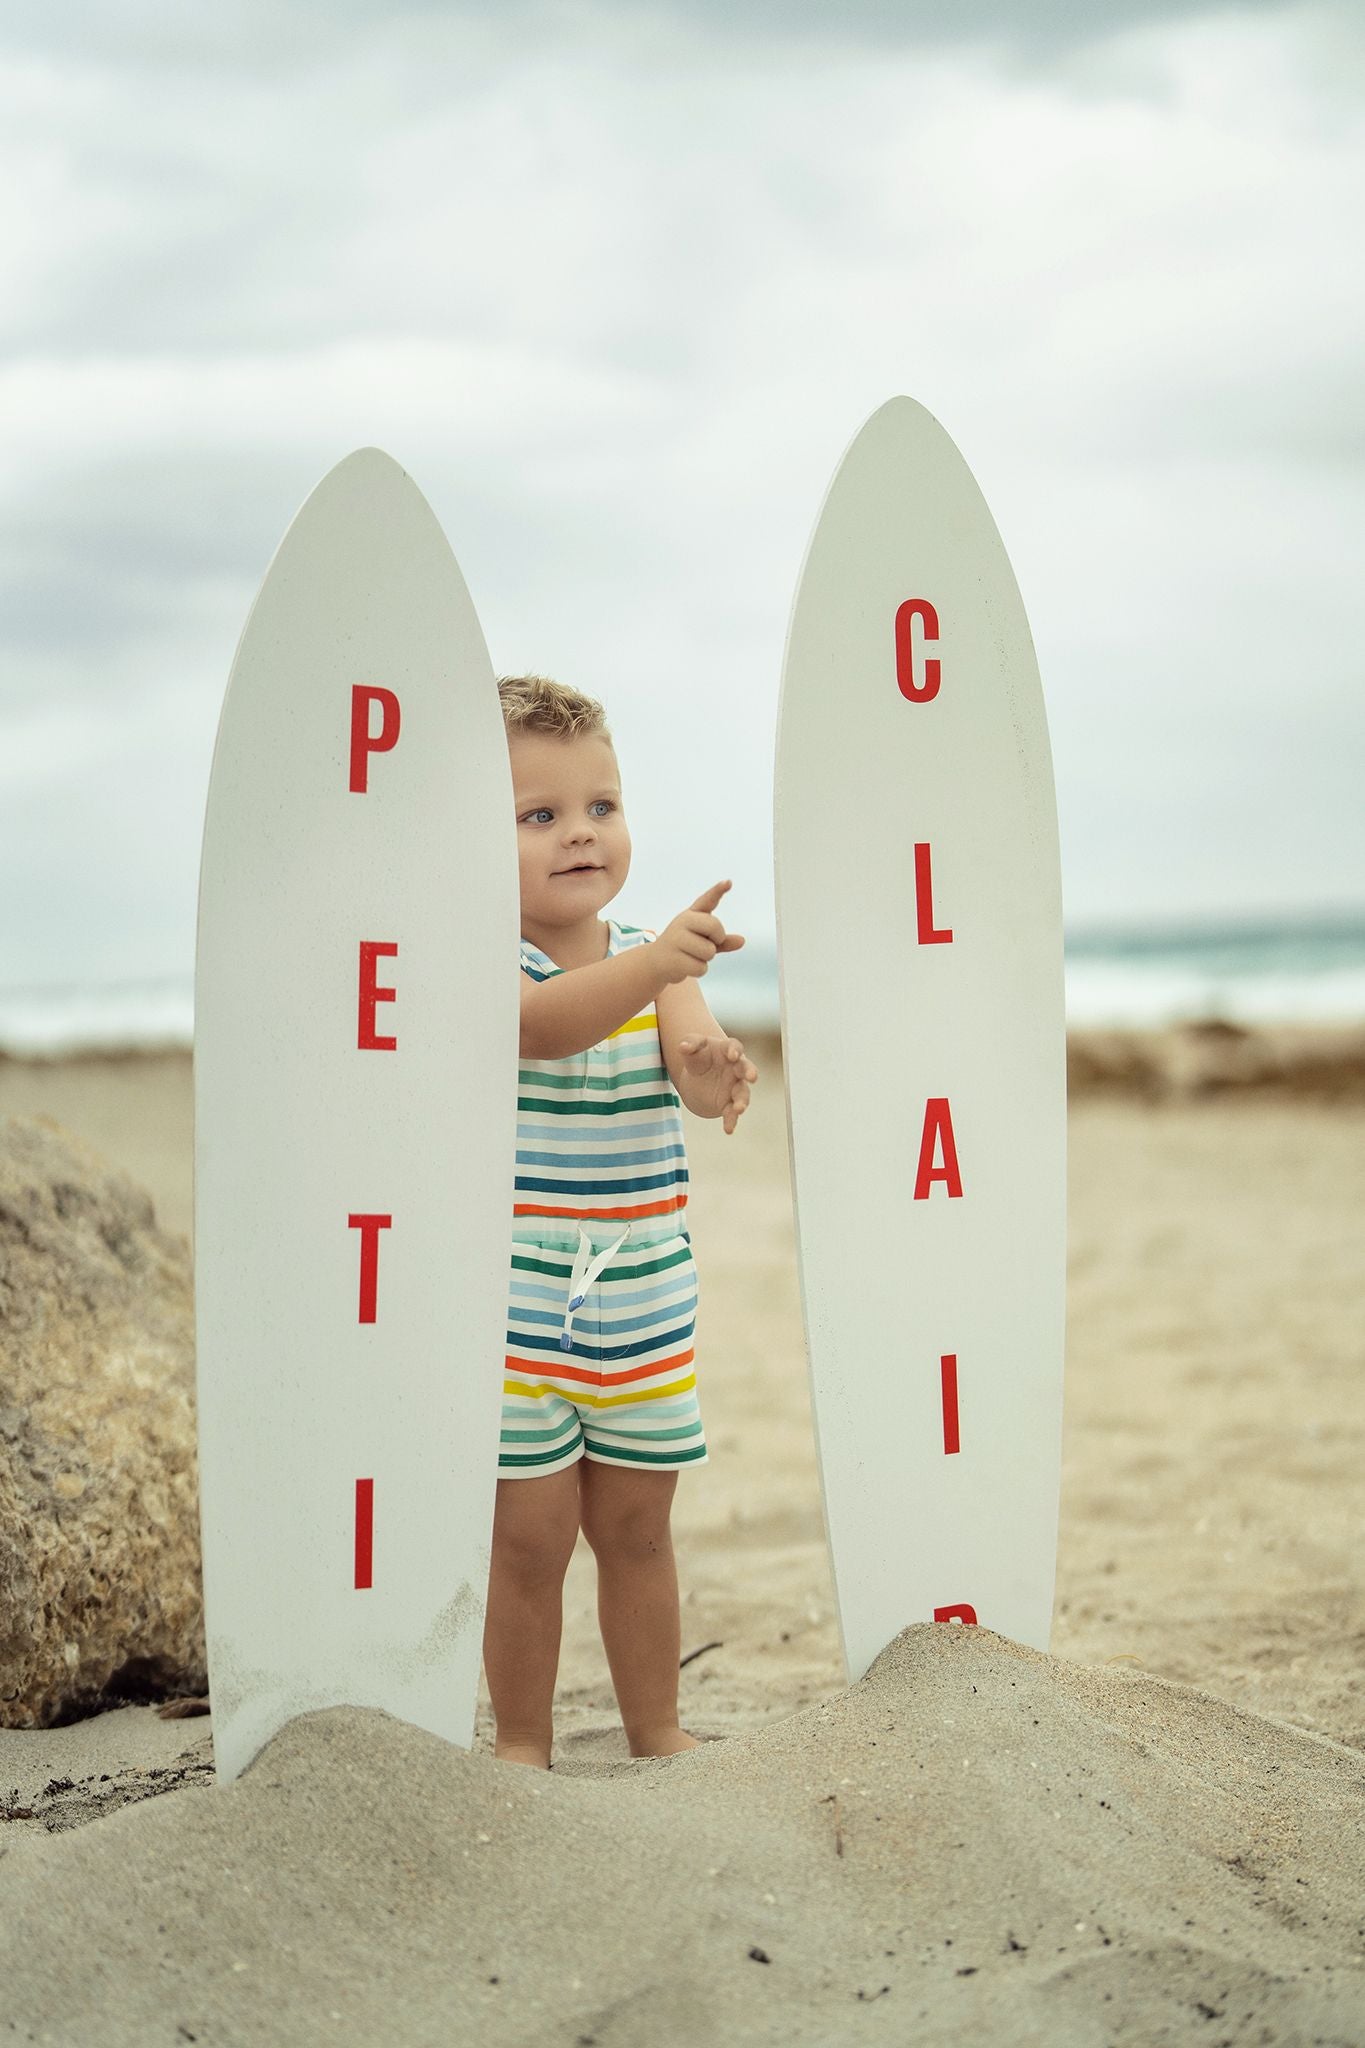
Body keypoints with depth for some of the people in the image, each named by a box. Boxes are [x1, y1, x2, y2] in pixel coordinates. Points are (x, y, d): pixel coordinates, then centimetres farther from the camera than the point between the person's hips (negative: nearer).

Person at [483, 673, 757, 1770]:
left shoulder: (657, 957, 6)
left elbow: (694, 1058, -11)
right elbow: (544, 1023, -32)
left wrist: (715, 1071, -37)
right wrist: (654, 964, -49)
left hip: (642, 1299, 4)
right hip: (514, 1303, -4)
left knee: (637, 1526, 13)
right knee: (529, 1536, 1)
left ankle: (658, 1732, 26)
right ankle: (521, 1743, 16)